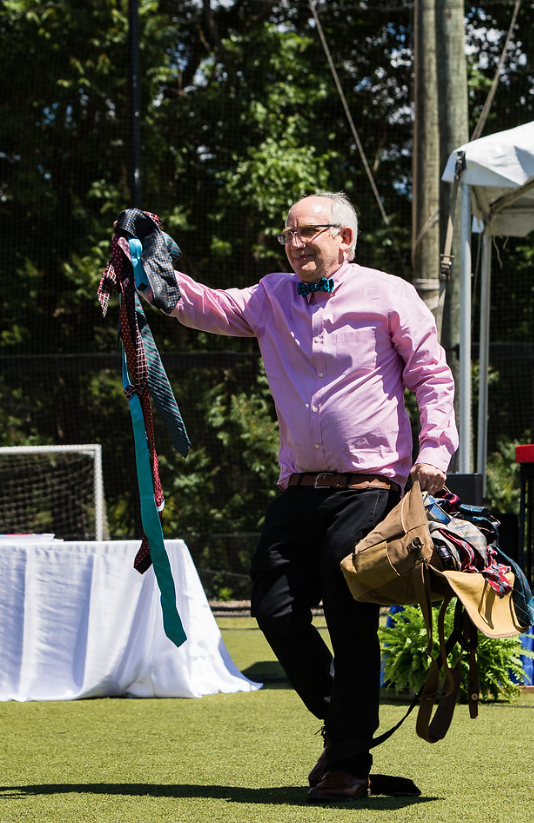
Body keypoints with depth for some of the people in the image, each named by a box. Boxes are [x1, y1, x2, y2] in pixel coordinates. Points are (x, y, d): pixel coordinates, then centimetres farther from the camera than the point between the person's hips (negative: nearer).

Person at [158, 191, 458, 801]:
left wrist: (435, 450, -11)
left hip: (367, 492, -5)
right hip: (299, 492, 5)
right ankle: (338, 719, 24)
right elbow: (206, 307, 5)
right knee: (276, 610, 1)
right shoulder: (272, 298, 15)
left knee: (352, 626, -4)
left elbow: (432, 375, 1)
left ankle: (350, 763, 7)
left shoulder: (387, 295, 1)